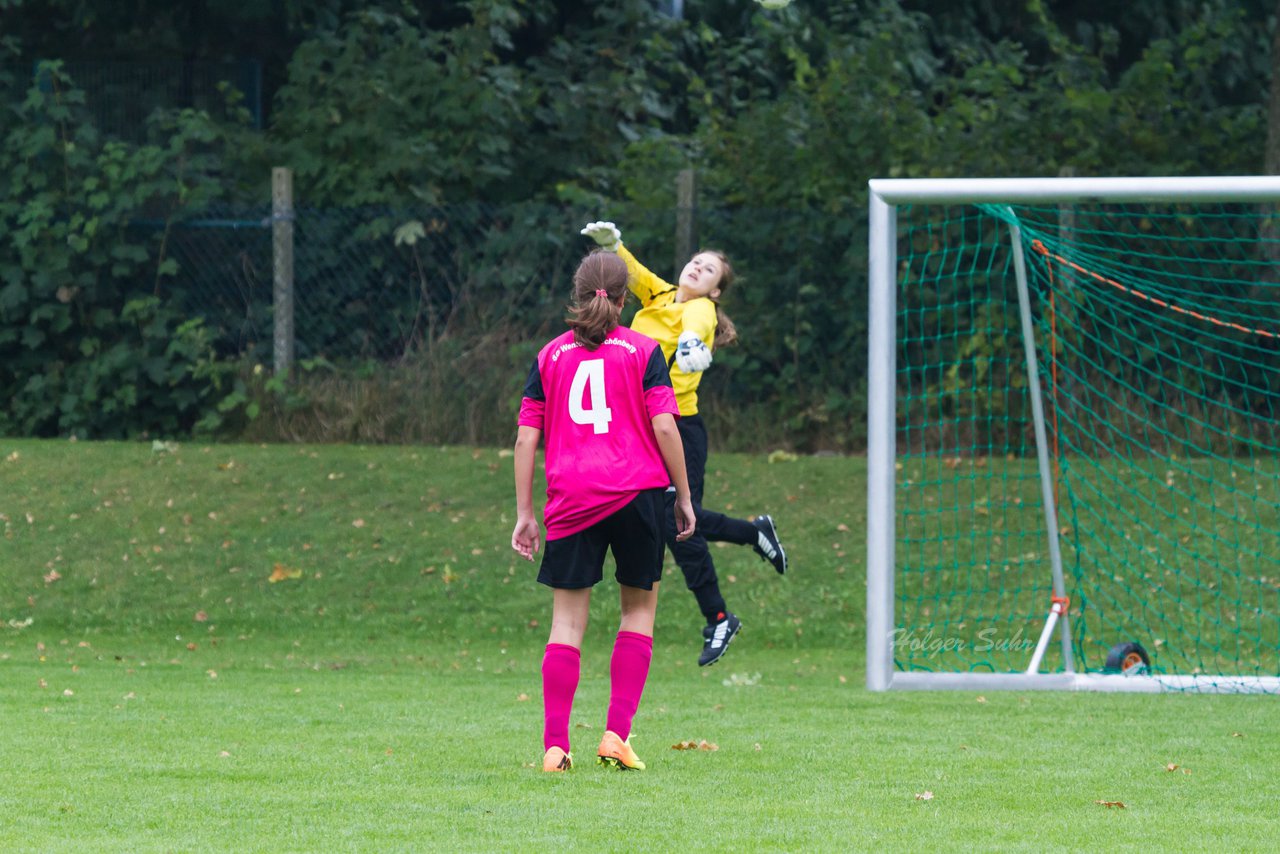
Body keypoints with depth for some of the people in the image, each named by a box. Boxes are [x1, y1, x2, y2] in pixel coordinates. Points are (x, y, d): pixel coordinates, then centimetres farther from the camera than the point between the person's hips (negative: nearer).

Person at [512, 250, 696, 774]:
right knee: (640, 608, 13)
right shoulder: (644, 351, 3)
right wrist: (683, 496, 4)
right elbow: (664, 426, -5)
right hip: (638, 492, -1)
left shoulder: (550, 355, 9)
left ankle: (555, 746, -4)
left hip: (572, 502, 1)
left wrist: (524, 513, 11)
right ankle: (617, 734, 2)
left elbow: (526, 437, 6)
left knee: (567, 618, 5)